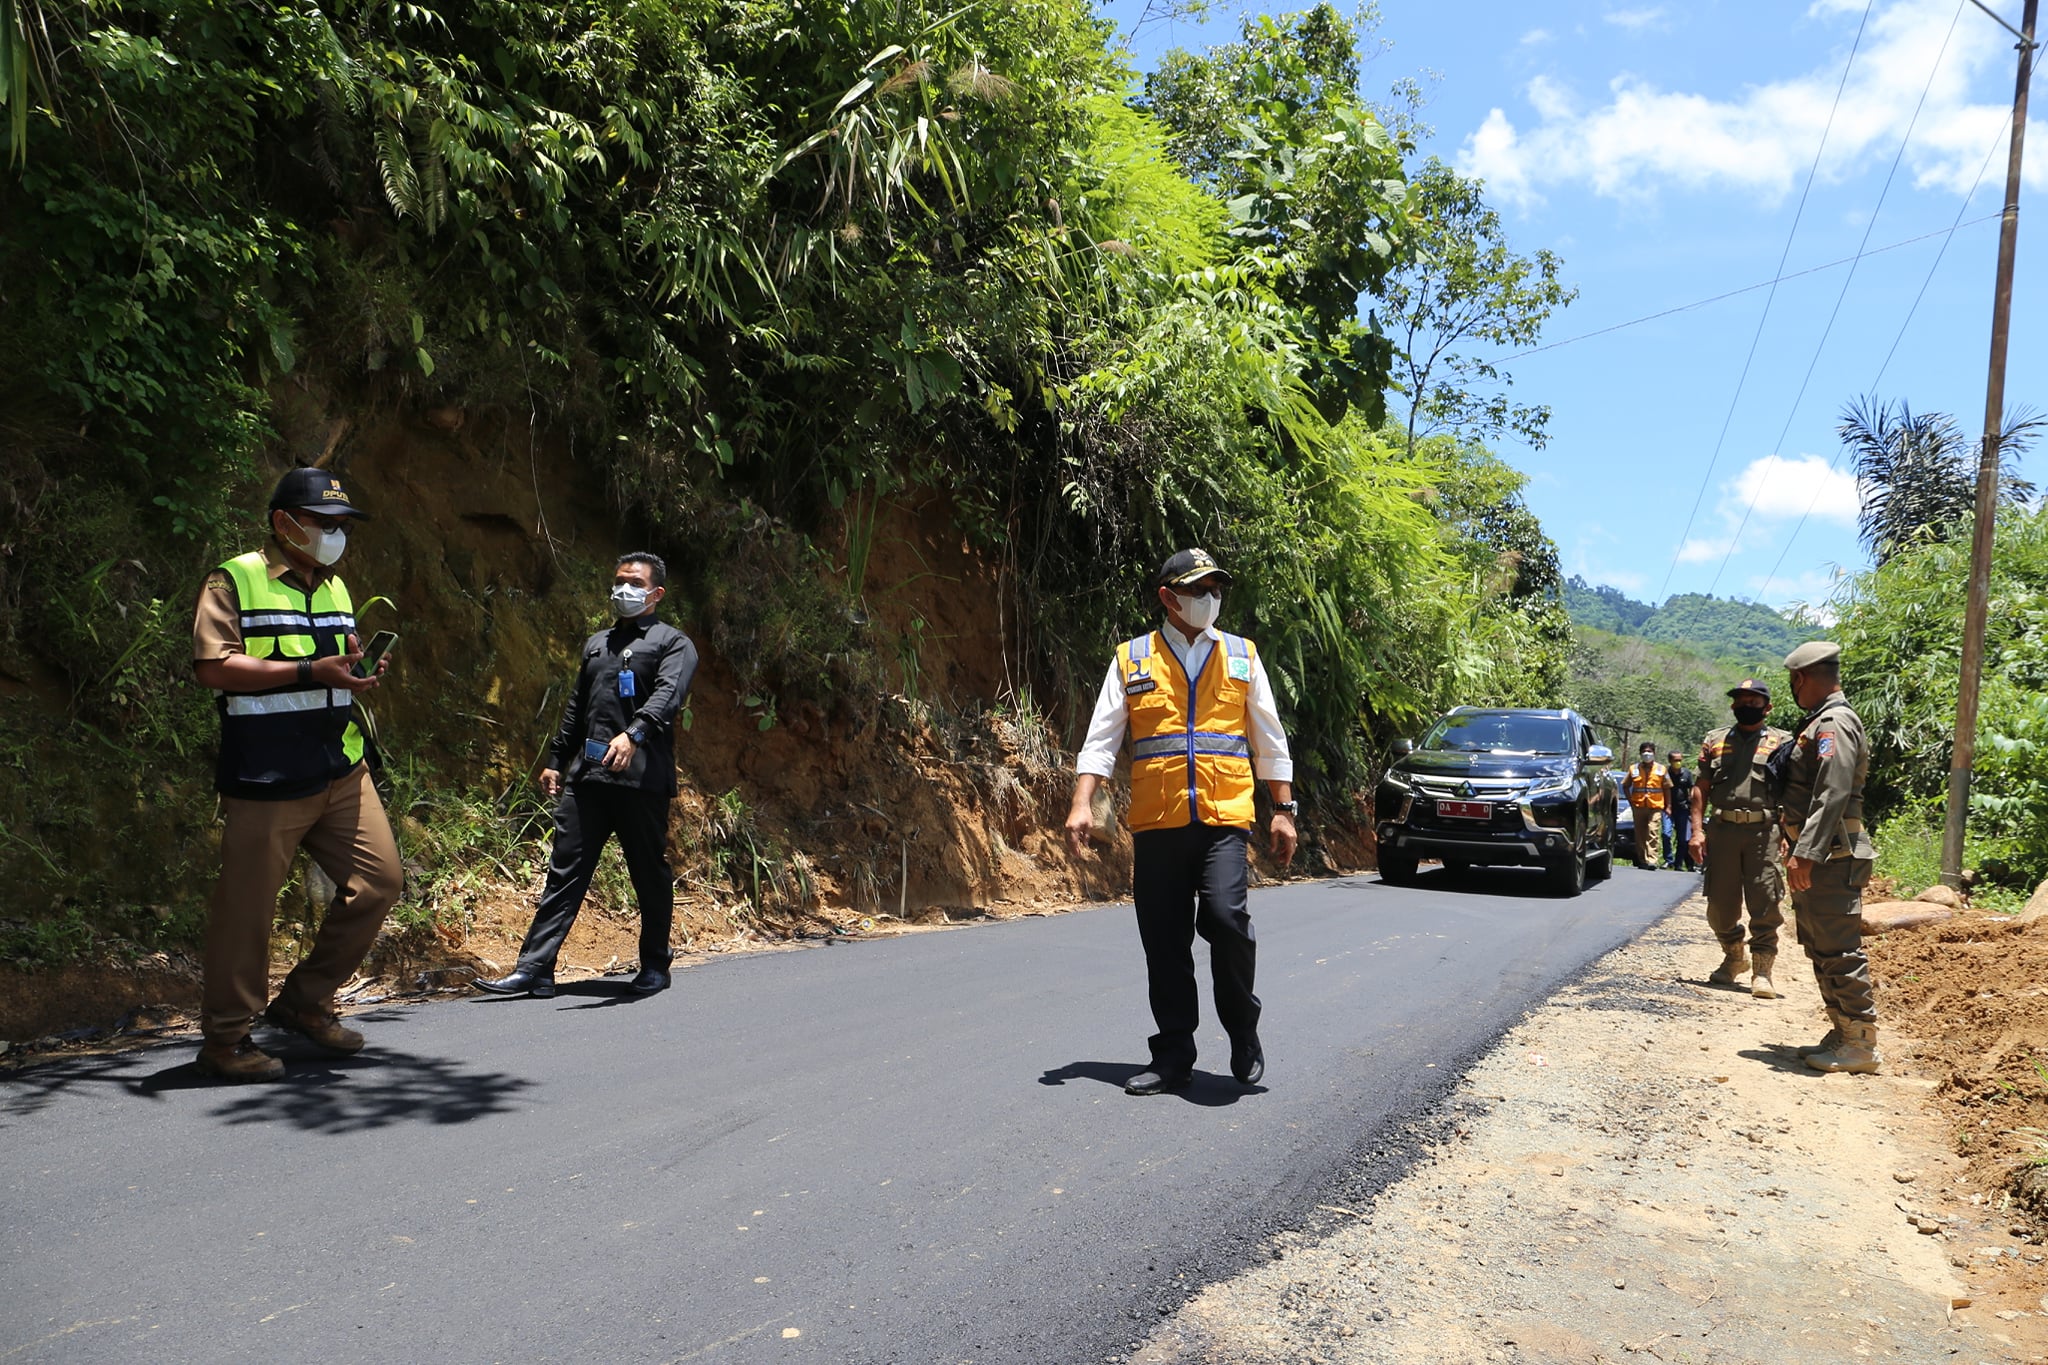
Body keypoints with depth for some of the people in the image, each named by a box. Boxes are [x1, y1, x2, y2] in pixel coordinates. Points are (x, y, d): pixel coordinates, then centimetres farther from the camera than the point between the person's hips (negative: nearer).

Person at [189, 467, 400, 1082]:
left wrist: (359, 675, 4)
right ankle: (224, 1038, 15)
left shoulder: (336, 589, 19)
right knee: (247, 908, -1)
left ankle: (304, 1001, 21)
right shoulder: (234, 581, -4)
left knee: (379, 881, 5)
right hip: (266, 778, -7)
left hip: (341, 770, 7)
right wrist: (311, 671, -20)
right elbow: (213, 666, -15)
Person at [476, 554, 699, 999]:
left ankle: (655, 966, 19)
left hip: (643, 778, -5)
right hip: (587, 776, 6)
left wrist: (634, 735, -32)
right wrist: (556, 760, 22)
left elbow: (668, 694, -15)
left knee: (651, 875, 4)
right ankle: (535, 968, 3)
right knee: (565, 870, 2)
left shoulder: (673, 643, 3)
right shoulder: (596, 644, 24)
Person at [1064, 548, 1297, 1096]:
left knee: (1225, 917, -19)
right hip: (1156, 823, 1)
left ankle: (1243, 1031, 6)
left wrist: (1283, 810, 10)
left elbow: (1270, 741, 15)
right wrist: (1082, 804, -8)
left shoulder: (1242, 656, 13)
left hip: (1225, 818, -1)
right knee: (1164, 943, 4)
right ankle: (1173, 1057, 18)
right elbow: (1101, 740, 5)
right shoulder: (1131, 660, 9)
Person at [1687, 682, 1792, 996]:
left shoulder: (1781, 743, 8)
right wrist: (1697, 830, 0)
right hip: (1722, 830, 2)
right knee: (1720, 905, 7)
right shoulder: (1714, 741, 14)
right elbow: (1700, 789, 11)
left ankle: (1762, 971, 2)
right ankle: (1734, 958, 29)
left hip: (1764, 832, -2)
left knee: (1765, 907, -5)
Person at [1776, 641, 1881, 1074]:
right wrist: (1796, 847, 24)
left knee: (1839, 951, -7)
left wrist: (1807, 854, -27)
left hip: (1831, 859, -11)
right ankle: (1842, 1034, 23)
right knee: (1822, 950, 15)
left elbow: (1832, 796, -24)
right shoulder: (1818, 722, 17)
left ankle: (1861, 1045, -1)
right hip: (1816, 857, 11)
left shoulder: (1834, 723, -15)